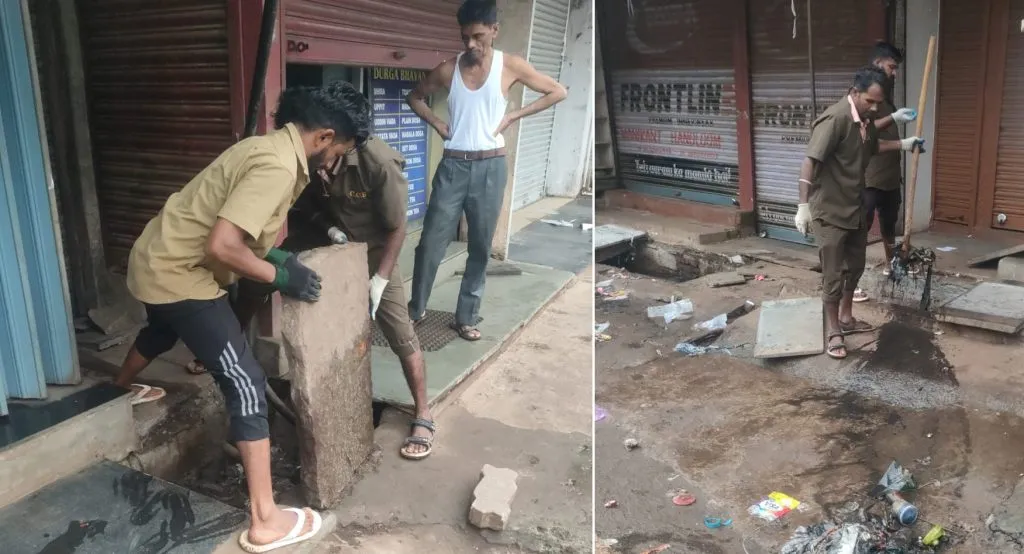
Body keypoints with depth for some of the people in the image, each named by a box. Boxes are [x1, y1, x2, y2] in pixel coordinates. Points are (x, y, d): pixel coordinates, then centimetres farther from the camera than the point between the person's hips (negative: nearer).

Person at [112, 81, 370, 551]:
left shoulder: (271, 146, 7)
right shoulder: (279, 166, -25)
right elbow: (221, 247, -31)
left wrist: (274, 255, 6)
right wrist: (281, 276, -19)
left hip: (159, 260, 10)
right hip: (180, 274, -10)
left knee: (162, 333, 39)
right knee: (246, 382, -9)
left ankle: (121, 389, 72)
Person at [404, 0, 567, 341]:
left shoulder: (510, 66, -4)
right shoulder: (448, 70, 1)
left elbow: (558, 92, 1)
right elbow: (414, 97, 18)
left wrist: (513, 116, -4)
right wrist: (437, 124, 1)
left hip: (490, 167, -1)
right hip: (453, 166, 1)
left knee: (480, 247, 7)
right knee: (431, 242, 1)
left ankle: (466, 317, 21)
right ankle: (416, 309, 21)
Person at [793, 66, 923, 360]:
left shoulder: (866, 119, 4)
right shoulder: (835, 119, -23)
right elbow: (809, 162, -28)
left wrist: (903, 144, 20)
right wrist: (803, 206, -32)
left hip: (855, 207, 9)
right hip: (829, 211, -9)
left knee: (854, 266, 19)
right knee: (833, 274, -1)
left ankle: (846, 318, 36)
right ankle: (833, 331, 13)